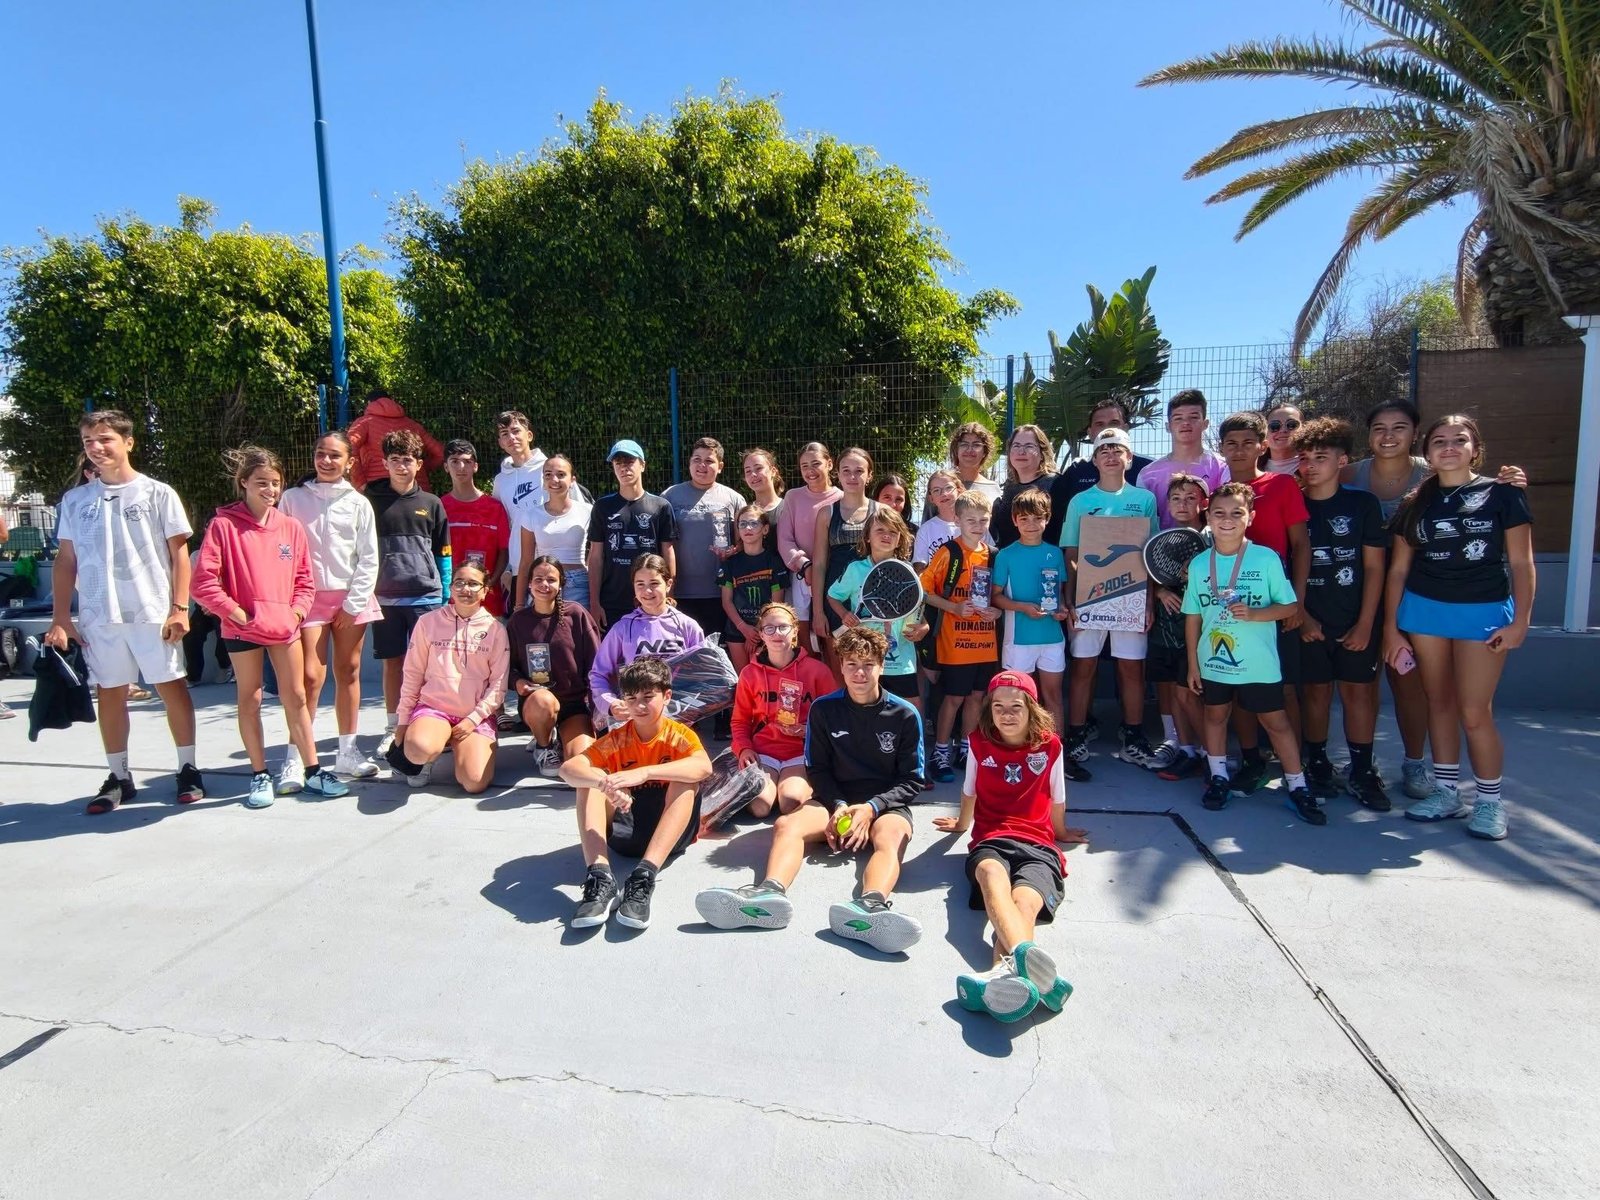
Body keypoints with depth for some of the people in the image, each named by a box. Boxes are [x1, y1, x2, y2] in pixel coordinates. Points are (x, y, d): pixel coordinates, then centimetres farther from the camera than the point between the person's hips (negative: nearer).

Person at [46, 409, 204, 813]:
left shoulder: (157, 493, 1)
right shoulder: (75, 500, 10)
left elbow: (179, 554, 0)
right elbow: (66, 561, 12)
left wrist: (179, 607, -8)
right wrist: (60, 618, 5)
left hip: (153, 613, -3)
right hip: (98, 616, 3)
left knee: (172, 687, 1)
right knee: (109, 693, 9)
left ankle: (188, 769, 12)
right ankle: (118, 777, 20)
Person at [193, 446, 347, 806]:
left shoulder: (291, 527, 4)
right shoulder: (223, 525, -7)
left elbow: (305, 579, 9)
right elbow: (204, 581, -11)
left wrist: (296, 611, -3)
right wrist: (237, 613, -13)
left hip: (285, 626, 3)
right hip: (243, 629, -3)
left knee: (296, 697, 8)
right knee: (250, 700, 8)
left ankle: (311, 770, 16)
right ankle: (260, 775, 19)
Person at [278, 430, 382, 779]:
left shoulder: (358, 504, 4)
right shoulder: (294, 498, 4)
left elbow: (369, 559, 2)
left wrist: (353, 604, -5)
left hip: (351, 599, 1)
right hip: (310, 597, -1)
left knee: (349, 673, 7)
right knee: (311, 676, -10)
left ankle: (347, 752, 16)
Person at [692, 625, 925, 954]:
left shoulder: (905, 714, 0)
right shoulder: (824, 709, 4)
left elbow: (911, 780, 0)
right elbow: (818, 768, 7)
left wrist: (871, 808, -15)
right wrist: (838, 805, -12)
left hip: (887, 805, -2)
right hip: (836, 802, 2)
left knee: (891, 837, -37)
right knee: (786, 824, -28)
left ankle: (871, 906, -68)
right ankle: (770, 893, -57)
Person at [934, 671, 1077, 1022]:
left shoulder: (1049, 746, 8)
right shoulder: (979, 742, 9)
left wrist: (1060, 832, 41)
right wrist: (961, 824, 42)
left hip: (1037, 846, 0)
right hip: (990, 841, 0)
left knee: (1025, 902, -36)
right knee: (992, 875, -40)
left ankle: (1002, 974, -68)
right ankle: (1023, 955, -71)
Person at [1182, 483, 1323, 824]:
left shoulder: (1267, 558, -8)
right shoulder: (1199, 563, -1)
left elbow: (1288, 605, -4)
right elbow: (1193, 617, 4)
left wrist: (1253, 613, -23)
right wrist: (1193, 664, 4)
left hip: (1259, 664, -3)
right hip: (1213, 661, 3)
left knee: (1276, 721, 6)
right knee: (1215, 715, 15)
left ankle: (1297, 787, 18)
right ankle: (1219, 778, 30)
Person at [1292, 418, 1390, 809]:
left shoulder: (1362, 503, 0)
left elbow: (1374, 566, -1)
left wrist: (1365, 623, -6)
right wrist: (1301, 615, -4)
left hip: (1356, 621, 0)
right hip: (1309, 621, 1)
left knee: (1358, 690, 4)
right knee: (1316, 691, 7)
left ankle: (1362, 772, 14)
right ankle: (1317, 766, 19)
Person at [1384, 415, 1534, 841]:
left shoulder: (1502, 494, -1)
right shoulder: (1416, 503, 7)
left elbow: (1521, 563, -2)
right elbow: (1398, 568, 7)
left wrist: (1520, 620, -9)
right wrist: (1390, 626, 5)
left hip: (1484, 613, -3)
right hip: (1424, 610, 3)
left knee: (1475, 712, -4)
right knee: (1439, 702, 10)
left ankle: (1490, 802, 14)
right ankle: (1446, 792, 21)